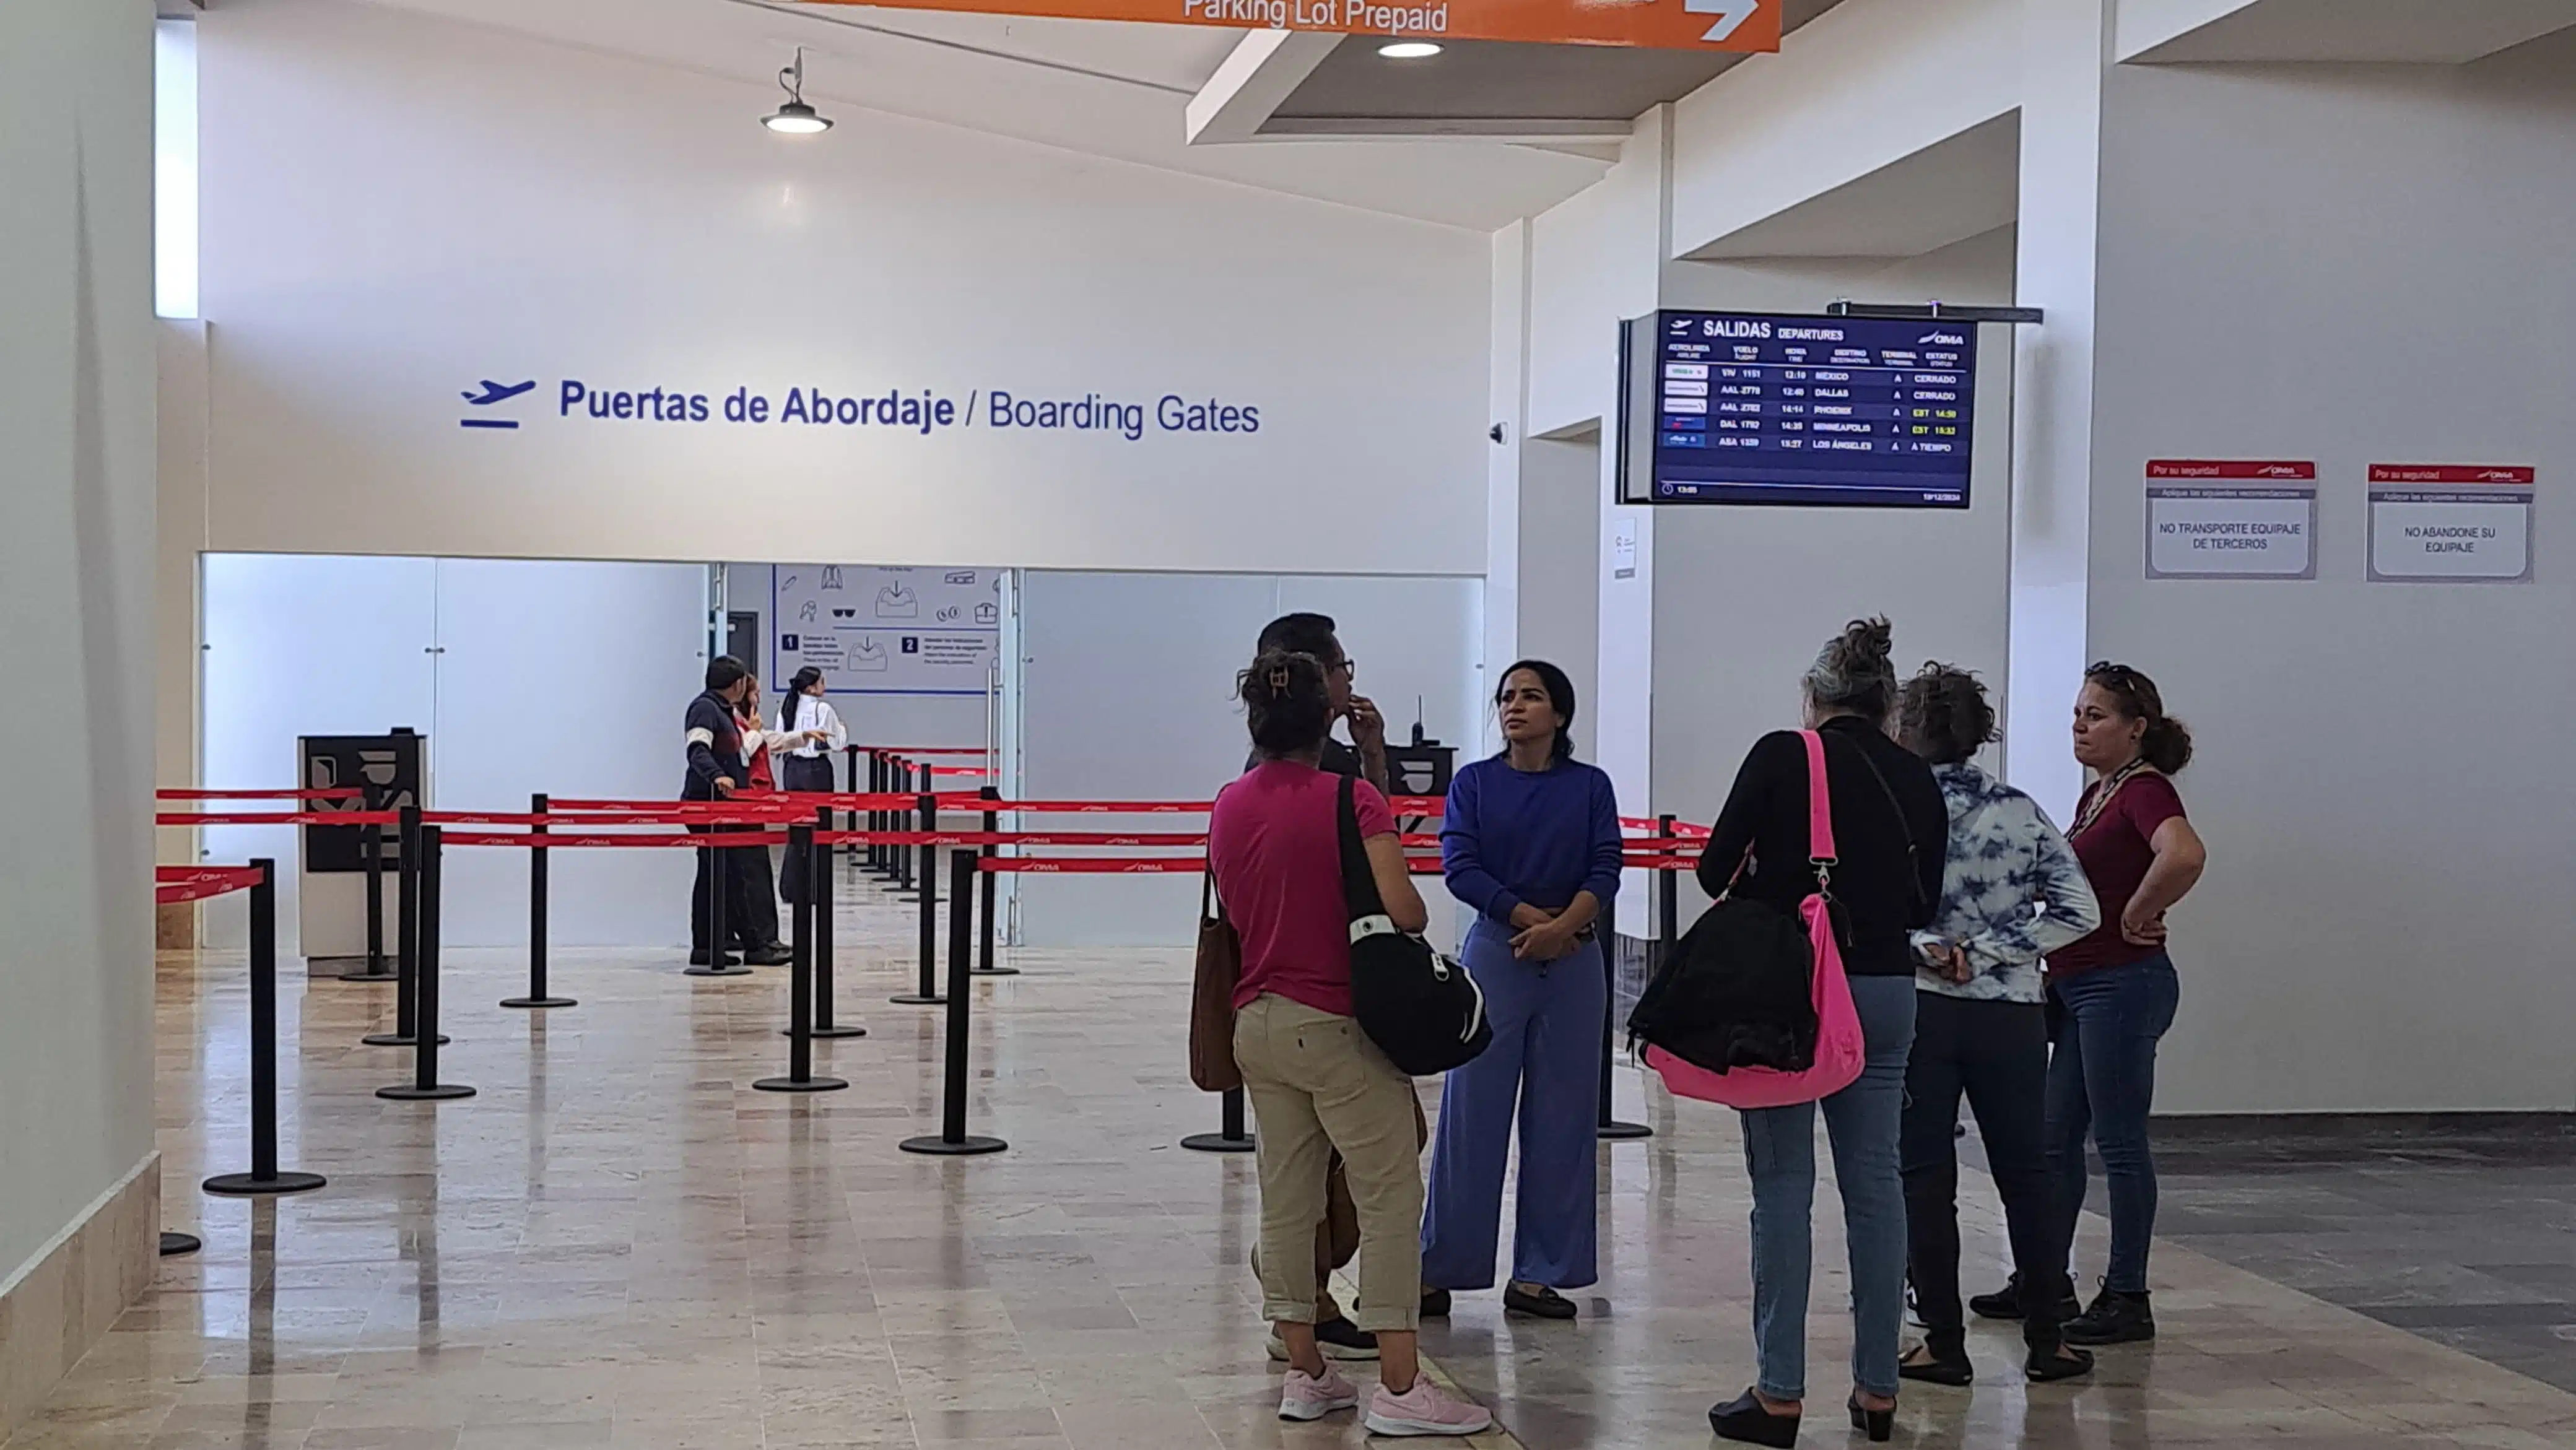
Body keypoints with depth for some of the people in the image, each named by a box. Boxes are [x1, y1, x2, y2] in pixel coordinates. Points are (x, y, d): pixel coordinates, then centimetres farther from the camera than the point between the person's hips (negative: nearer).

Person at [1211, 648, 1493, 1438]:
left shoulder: (1228, 806, 4)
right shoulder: (1352, 799, -13)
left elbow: (1235, 916, 11)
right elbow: (1404, 912, -18)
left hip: (1258, 1022, 6)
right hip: (1339, 1024, -6)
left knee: (1286, 1196, 12)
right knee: (1390, 1196, 0)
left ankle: (1305, 1373, 18)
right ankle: (1399, 1388, 0)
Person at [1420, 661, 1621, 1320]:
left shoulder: (1590, 786, 5)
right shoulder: (1474, 783, 4)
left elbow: (1605, 871, -3)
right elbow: (1460, 868, -6)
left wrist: (1563, 927, -18)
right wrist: (1532, 917, -14)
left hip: (1574, 961, 1)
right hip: (1494, 952, -1)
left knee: (1562, 1117, 4)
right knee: (1473, 1114, 0)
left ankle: (1540, 1273, 12)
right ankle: (1439, 1268, 8)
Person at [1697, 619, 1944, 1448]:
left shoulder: (1782, 757, -6)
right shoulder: (1916, 779, 6)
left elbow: (1717, 869, -5)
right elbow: (1924, 904, 12)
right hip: (1886, 990, 4)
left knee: (1783, 1186, 0)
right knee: (1874, 1184, 10)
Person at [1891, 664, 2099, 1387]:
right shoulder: (2021, 812, 1)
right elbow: (2079, 909, -5)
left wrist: (1926, 948, -8)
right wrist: (1986, 950, -7)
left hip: (1917, 1009, -2)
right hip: (2009, 1015, 2)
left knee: (1925, 1175, 6)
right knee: (2024, 1171, 12)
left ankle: (1944, 1341, 8)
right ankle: (2046, 1340, 16)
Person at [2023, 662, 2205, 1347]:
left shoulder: (2145, 789, -14)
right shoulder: (2096, 794, 15)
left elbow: (2184, 855, -35)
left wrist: (2138, 916, -22)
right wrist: (2052, 960, 17)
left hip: (2122, 983, -10)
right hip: (2076, 983, 10)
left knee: (2119, 1141, -3)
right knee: (2057, 1136, 15)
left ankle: (2127, 1299, 5)